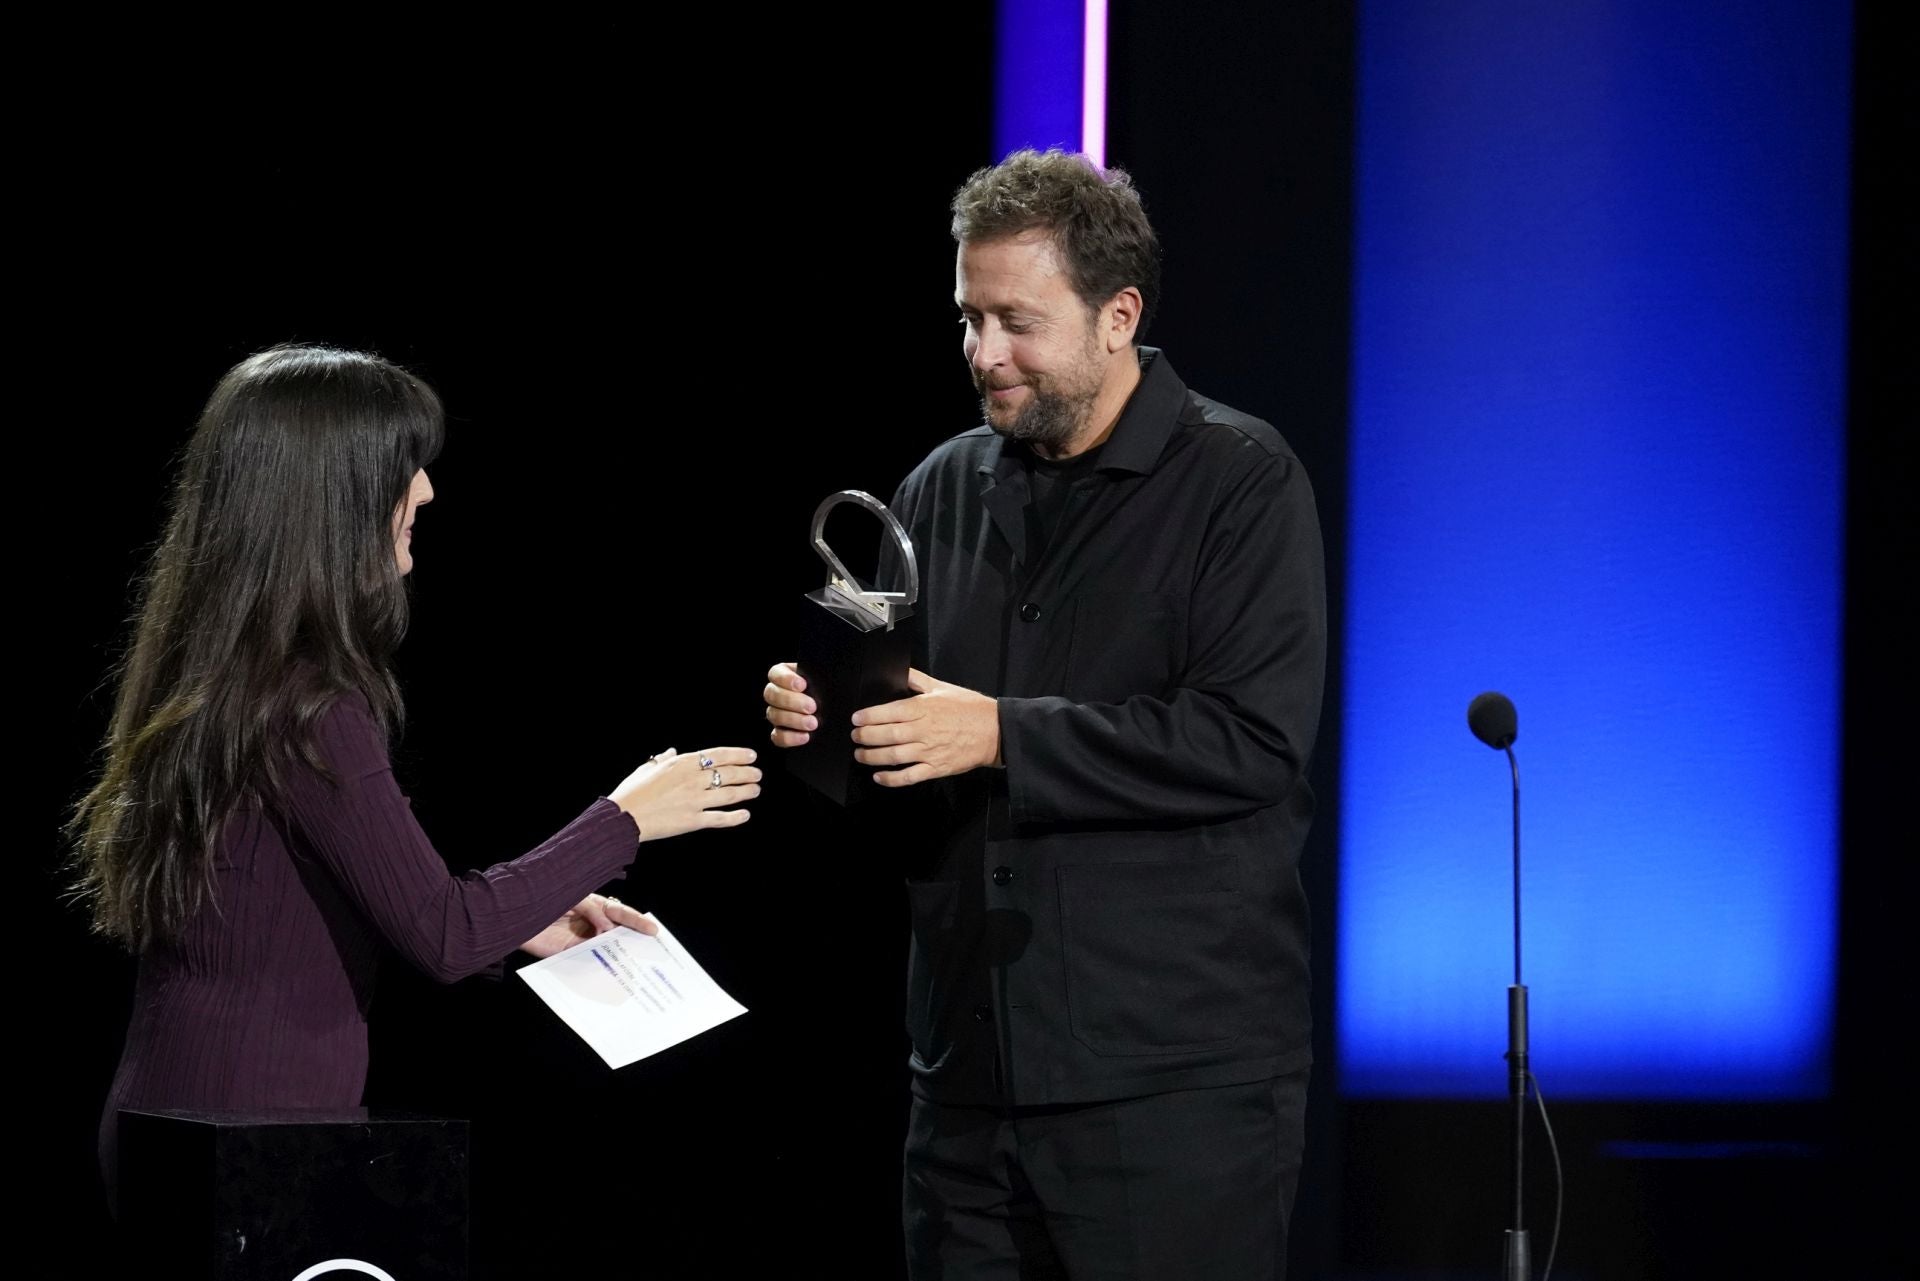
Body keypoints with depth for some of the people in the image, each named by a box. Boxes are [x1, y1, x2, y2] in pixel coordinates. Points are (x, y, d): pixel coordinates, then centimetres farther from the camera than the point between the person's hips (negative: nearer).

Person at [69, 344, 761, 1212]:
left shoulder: (212, 674, 10)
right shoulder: (305, 705, -18)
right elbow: (442, 935, -19)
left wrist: (517, 919, 14)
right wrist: (623, 820, -9)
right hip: (252, 1139, -9)